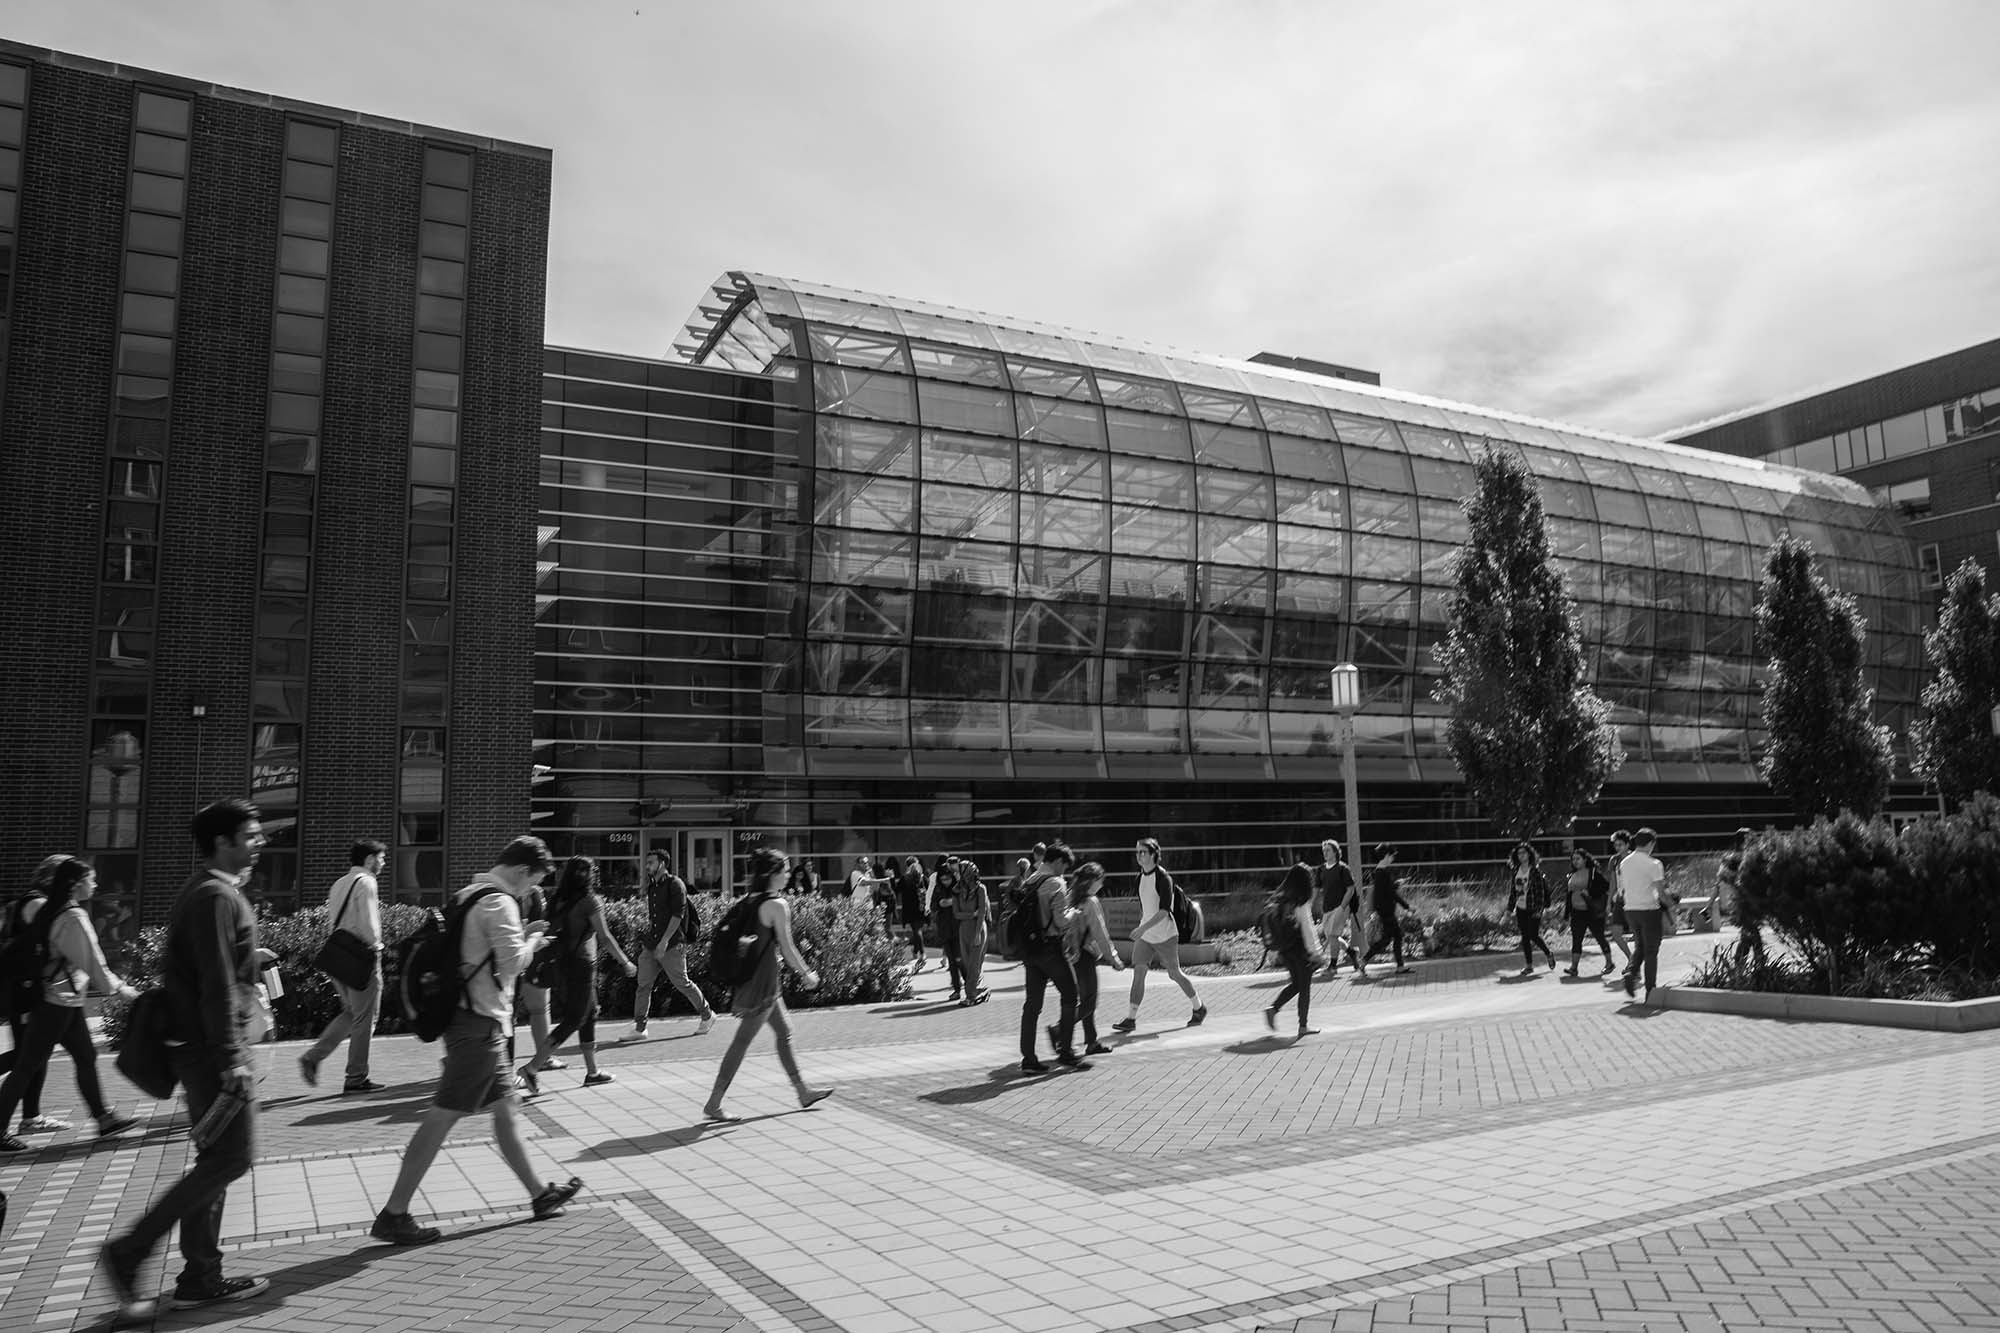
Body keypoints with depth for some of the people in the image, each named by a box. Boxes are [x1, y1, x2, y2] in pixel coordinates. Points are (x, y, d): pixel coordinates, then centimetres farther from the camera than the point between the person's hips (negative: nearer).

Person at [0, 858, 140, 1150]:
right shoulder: (74, 917, -18)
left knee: (86, 1058, 13)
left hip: (65, 1003, 9)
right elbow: (93, 963, -16)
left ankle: (104, 1118, 20)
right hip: (58, 1002, -9)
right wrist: (119, 988, -5)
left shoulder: (52, 911, 9)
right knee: (28, 1065, 0)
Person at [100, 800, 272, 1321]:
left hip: (202, 1044, 11)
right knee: (231, 1157, -6)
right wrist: (232, 1059, -22)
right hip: (212, 1045, -11)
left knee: (215, 1160, 13)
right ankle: (129, 1252, 2)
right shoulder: (216, 895, -16)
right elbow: (217, 985, -21)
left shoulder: (211, 890, 16)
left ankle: (201, 1278, 19)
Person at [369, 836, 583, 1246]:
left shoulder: (470, 894, 14)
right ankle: (392, 1215, 2)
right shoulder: (499, 903, -16)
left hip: (469, 1017, 11)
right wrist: (532, 941, -4)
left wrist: (522, 935, 14)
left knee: (506, 1108, 15)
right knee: (442, 1117, -4)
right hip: (481, 1023, -11)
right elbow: (512, 962, -23)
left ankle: (540, 1194, 25)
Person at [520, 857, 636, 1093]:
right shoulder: (590, 901, -12)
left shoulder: (557, 900, 7)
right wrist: (625, 962, -2)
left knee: (590, 1014, 17)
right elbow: (604, 937, -11)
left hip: (561, 964, 7)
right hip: (581, 964, -7)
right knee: (574, 1019, -1)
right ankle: (531, 1068, -8)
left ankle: (592, 1071, 24)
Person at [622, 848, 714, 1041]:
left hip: (672, 945, -7)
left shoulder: (675, 884, -9)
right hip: (652, 945, 7)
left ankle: (707, 1016, 17)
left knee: (682, 983, 0)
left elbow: (677, 915, -16)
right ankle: (639, 1028, 5)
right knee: (643, 985, 1)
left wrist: (664, 941, -20)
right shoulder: (651, 886, 15)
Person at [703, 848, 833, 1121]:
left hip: (752, 976, 10)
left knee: (785, 1031, 18)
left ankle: (804, 1091, 28)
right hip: (764, 983, -10)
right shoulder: (777, 904, -18)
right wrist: (806, 974, -3)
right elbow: (787, 948, -16)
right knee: (742, 1041, -3)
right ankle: (713, 1103, 2)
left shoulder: (751, 901, 7)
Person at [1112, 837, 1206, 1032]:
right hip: (1144, 935, 6)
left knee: (1175, 973, 6)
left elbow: (1165, 910, -24)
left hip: (1165, 936, -6)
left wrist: (1144, 928, -31)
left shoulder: (1163, 878, -17)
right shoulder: (1141, 876, 7)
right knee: (1138, 972, -4)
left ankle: (1199, 1009, 27)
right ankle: (1131, 1018, -4)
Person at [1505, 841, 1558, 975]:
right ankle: (1529, 965, 14)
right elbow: (1513, 889, 13)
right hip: (1521, 909, 5)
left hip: (1533, 908, -5)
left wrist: (1540, 909, -16)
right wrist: (1511, 908, 12)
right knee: (1525, 937, 6)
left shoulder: (1535, 870, -9)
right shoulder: (1516, 870, 7)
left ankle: (1549, 953, 23)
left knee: (1533, 935, -5)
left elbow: (1541, 890, -11)